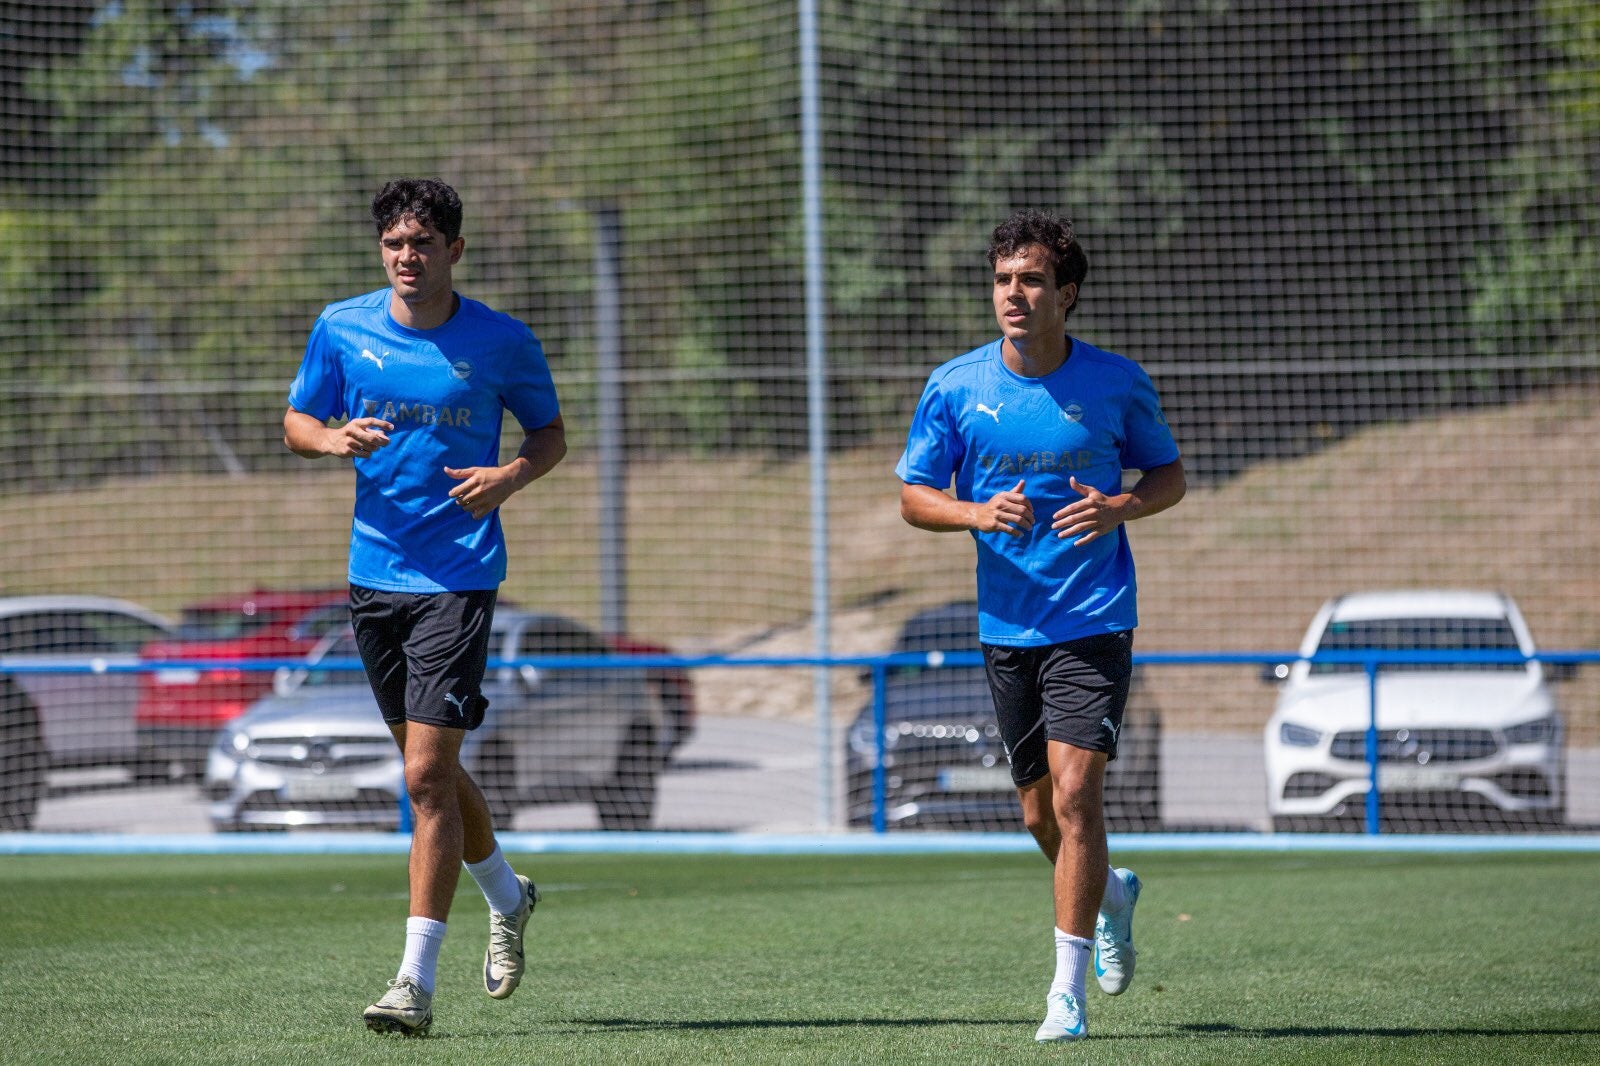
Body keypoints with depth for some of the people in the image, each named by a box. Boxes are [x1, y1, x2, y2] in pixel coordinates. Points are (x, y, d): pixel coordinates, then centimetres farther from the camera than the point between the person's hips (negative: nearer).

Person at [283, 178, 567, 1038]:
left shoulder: (501, 342, -4)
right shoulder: (341, 329, 3)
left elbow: (550, 433, 9)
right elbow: (296, 422, 13)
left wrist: (509, 476, -12)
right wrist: (334, 438, -10)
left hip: (459, 577, -4)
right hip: (375, 572, 4)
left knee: (427, 772, -13)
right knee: (429, 768, 16)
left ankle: (416, 982, -11)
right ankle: (507, 899, 43)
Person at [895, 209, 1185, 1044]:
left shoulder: (1117, 383, -4)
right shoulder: (955, 387, -1)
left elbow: (1167, 475, 8)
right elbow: (913, 496, 4)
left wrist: (1118, 508, -13)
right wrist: (979, 514, -16)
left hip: (1094, 622, -3)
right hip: (1006, 624, 3)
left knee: (1073, 794, -16)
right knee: (1041, 813, 13)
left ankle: (1068, 989, -8)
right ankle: (1111, 893, 46)